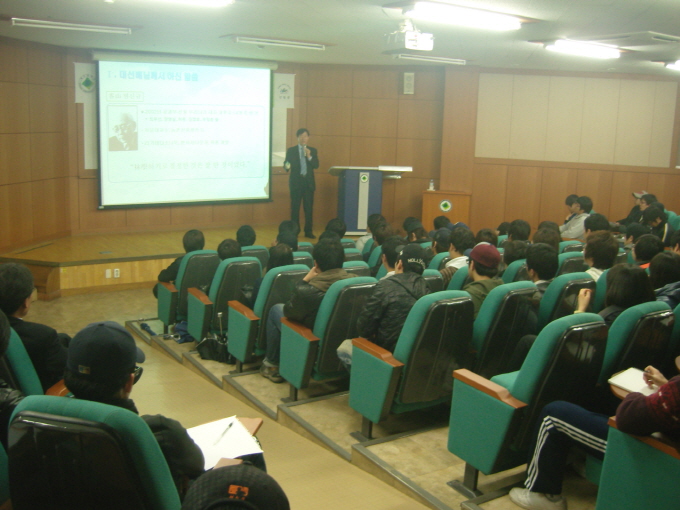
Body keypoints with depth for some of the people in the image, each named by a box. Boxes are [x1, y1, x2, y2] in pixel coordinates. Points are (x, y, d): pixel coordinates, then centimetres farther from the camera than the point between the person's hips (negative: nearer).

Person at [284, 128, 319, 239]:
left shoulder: (312, 151, 10)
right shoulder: (291, 150, 5)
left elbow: (316, 165, 2)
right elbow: (286, 164, 1)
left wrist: (309, 157, -14)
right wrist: (287, 166, -22)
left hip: (308, 182, 2)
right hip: (296, 182, -2)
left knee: (309, 207, 2)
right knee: (295, 207, -1)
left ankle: (308, 231, 9)